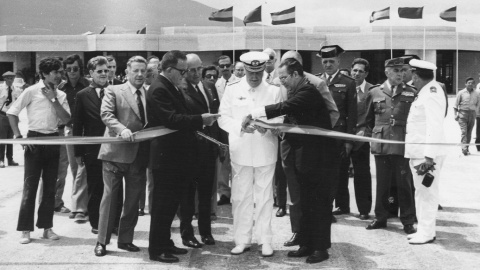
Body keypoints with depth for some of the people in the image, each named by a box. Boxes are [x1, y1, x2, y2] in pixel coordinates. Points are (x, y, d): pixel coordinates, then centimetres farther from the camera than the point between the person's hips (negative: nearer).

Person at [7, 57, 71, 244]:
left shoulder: (61, 95, 7)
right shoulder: (32, 91, -6)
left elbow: (66, 120, -3)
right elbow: (12, 112, -4)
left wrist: (54, 100, -10)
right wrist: (18, 135, -10)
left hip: (53, 141, 5)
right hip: (35, 139, -4)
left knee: (50, 187, 8)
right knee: (30, 186, -2)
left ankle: (47, 227, 18)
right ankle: (25, 229, 5)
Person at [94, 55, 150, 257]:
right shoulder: (113, 91, 1)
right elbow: (106, 114, -12)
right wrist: (122, 129, -28)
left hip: (139, 154, 4)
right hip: (116, 151, -4)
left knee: (133, 199, 10)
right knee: (110, 196, 0)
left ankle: (126, 239, 21)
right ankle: (102, 241, 7)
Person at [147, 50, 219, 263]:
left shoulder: (173, 88, 14)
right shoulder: (159, 90, -18)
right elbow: (171, 119, -27)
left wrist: (198, 122, 8)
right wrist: (200, 120, -28)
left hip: (176, 156, 10)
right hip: (166, 156, -10)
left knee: (170, 202, 17)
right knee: (163, 204, -2)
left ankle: (165, 243, 28)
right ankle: (156, 249, 7)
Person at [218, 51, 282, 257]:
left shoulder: (274, 91, 2)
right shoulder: (232, 90, 2)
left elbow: (280, 120, 0)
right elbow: (223, 118, 0)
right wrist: (240, 126, -17)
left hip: (265, 152, 0)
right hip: (240, 152, 0)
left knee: (264, 197, 5)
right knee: (240, 197, 4)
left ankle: (265, 240, 13)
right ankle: (242, 240, 14)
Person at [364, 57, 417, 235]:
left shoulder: (411, 93, 2)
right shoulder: (374, 93, 6)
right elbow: (368, 119, 18)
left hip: (403, 145, -2)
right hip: (381, 145, 2)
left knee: (404, 183, 1)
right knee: (382, 183, 10)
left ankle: (408, 221, 11)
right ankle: (380, 218, 22)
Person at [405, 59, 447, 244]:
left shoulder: (432, 93, -15)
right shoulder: (425, 92, 15)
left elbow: (435, 127, -22)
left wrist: (429, 156, -27)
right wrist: (420, 154, 13)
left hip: (427, 155, -10)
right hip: (418, 153, 10)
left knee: (427, 193, -2)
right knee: (421, 192, 16)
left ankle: (427, 233, 5)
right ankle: (422, 229, 25)